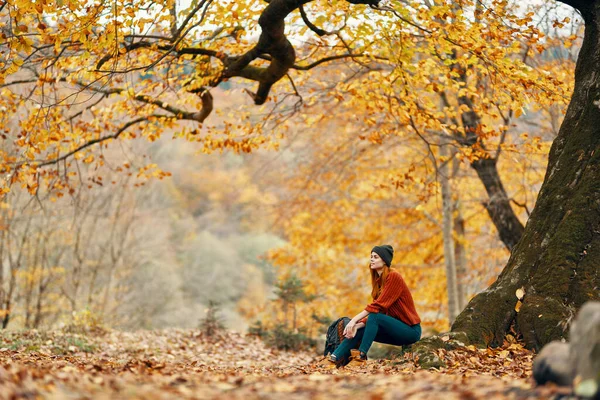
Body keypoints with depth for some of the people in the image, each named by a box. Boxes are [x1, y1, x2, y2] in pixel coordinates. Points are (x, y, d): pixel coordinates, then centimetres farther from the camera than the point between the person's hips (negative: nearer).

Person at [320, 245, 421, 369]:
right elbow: (377, 309, 4)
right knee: (359, 330, -8)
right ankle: (334, 359, -19)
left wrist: (355, 320, -24)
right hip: (396, 327, 8)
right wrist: (357, 325, -11)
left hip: (411, 330, -8)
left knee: (374, 316, -28)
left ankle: (361, 357, -28)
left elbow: (378, 306, -22)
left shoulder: (394, 276, -14)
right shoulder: (379, 280, 10)